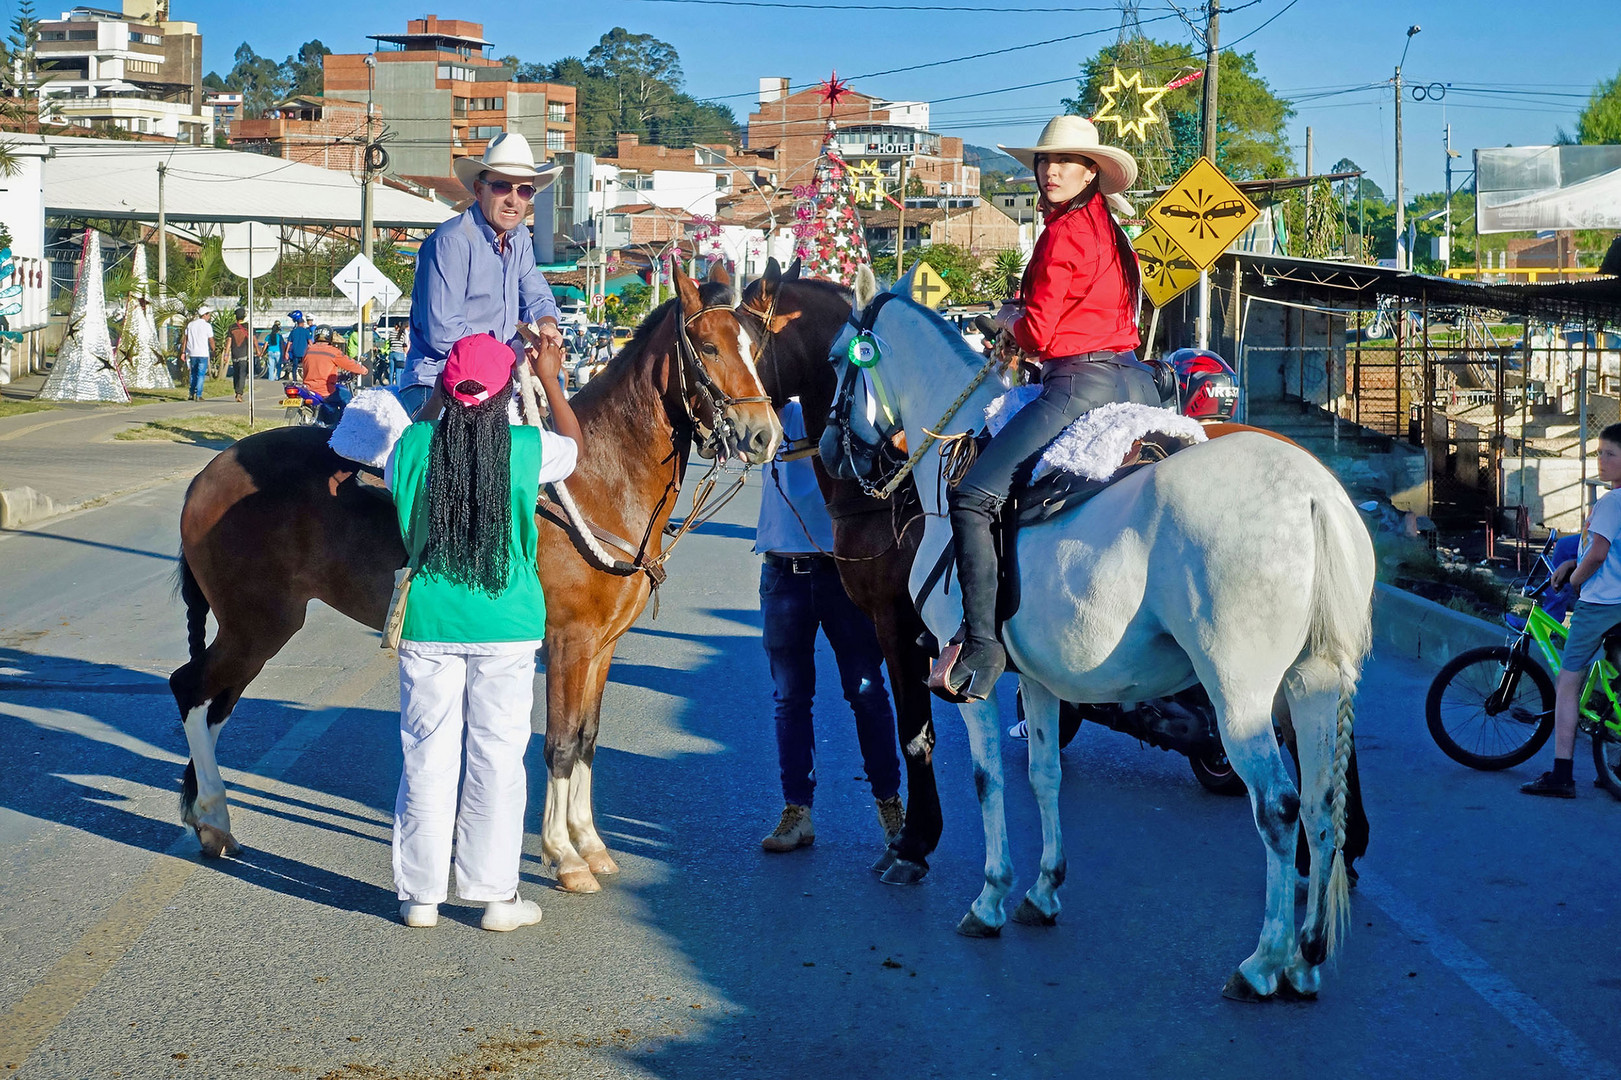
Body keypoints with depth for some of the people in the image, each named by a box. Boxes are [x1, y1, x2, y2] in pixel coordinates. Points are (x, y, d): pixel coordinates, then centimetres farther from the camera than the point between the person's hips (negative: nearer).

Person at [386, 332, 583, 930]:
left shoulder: (412, 445, -6)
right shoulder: (529, 449, -8)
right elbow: (576, 444, 15)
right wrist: (549, 378, 26)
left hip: (427, 626, 1)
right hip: (506, 626, -1)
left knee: (427, 754, 9)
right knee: (497, 757, 6)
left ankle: (421, 893, 16)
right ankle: (496, 894, 12)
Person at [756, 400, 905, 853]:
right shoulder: (781, 416, 7)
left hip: (842, 571, -2)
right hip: (783, 573, 2)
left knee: (866, 691, 3)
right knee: (790, 696, 5)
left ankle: (889, 800, 17)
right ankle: (797, 811, 12)